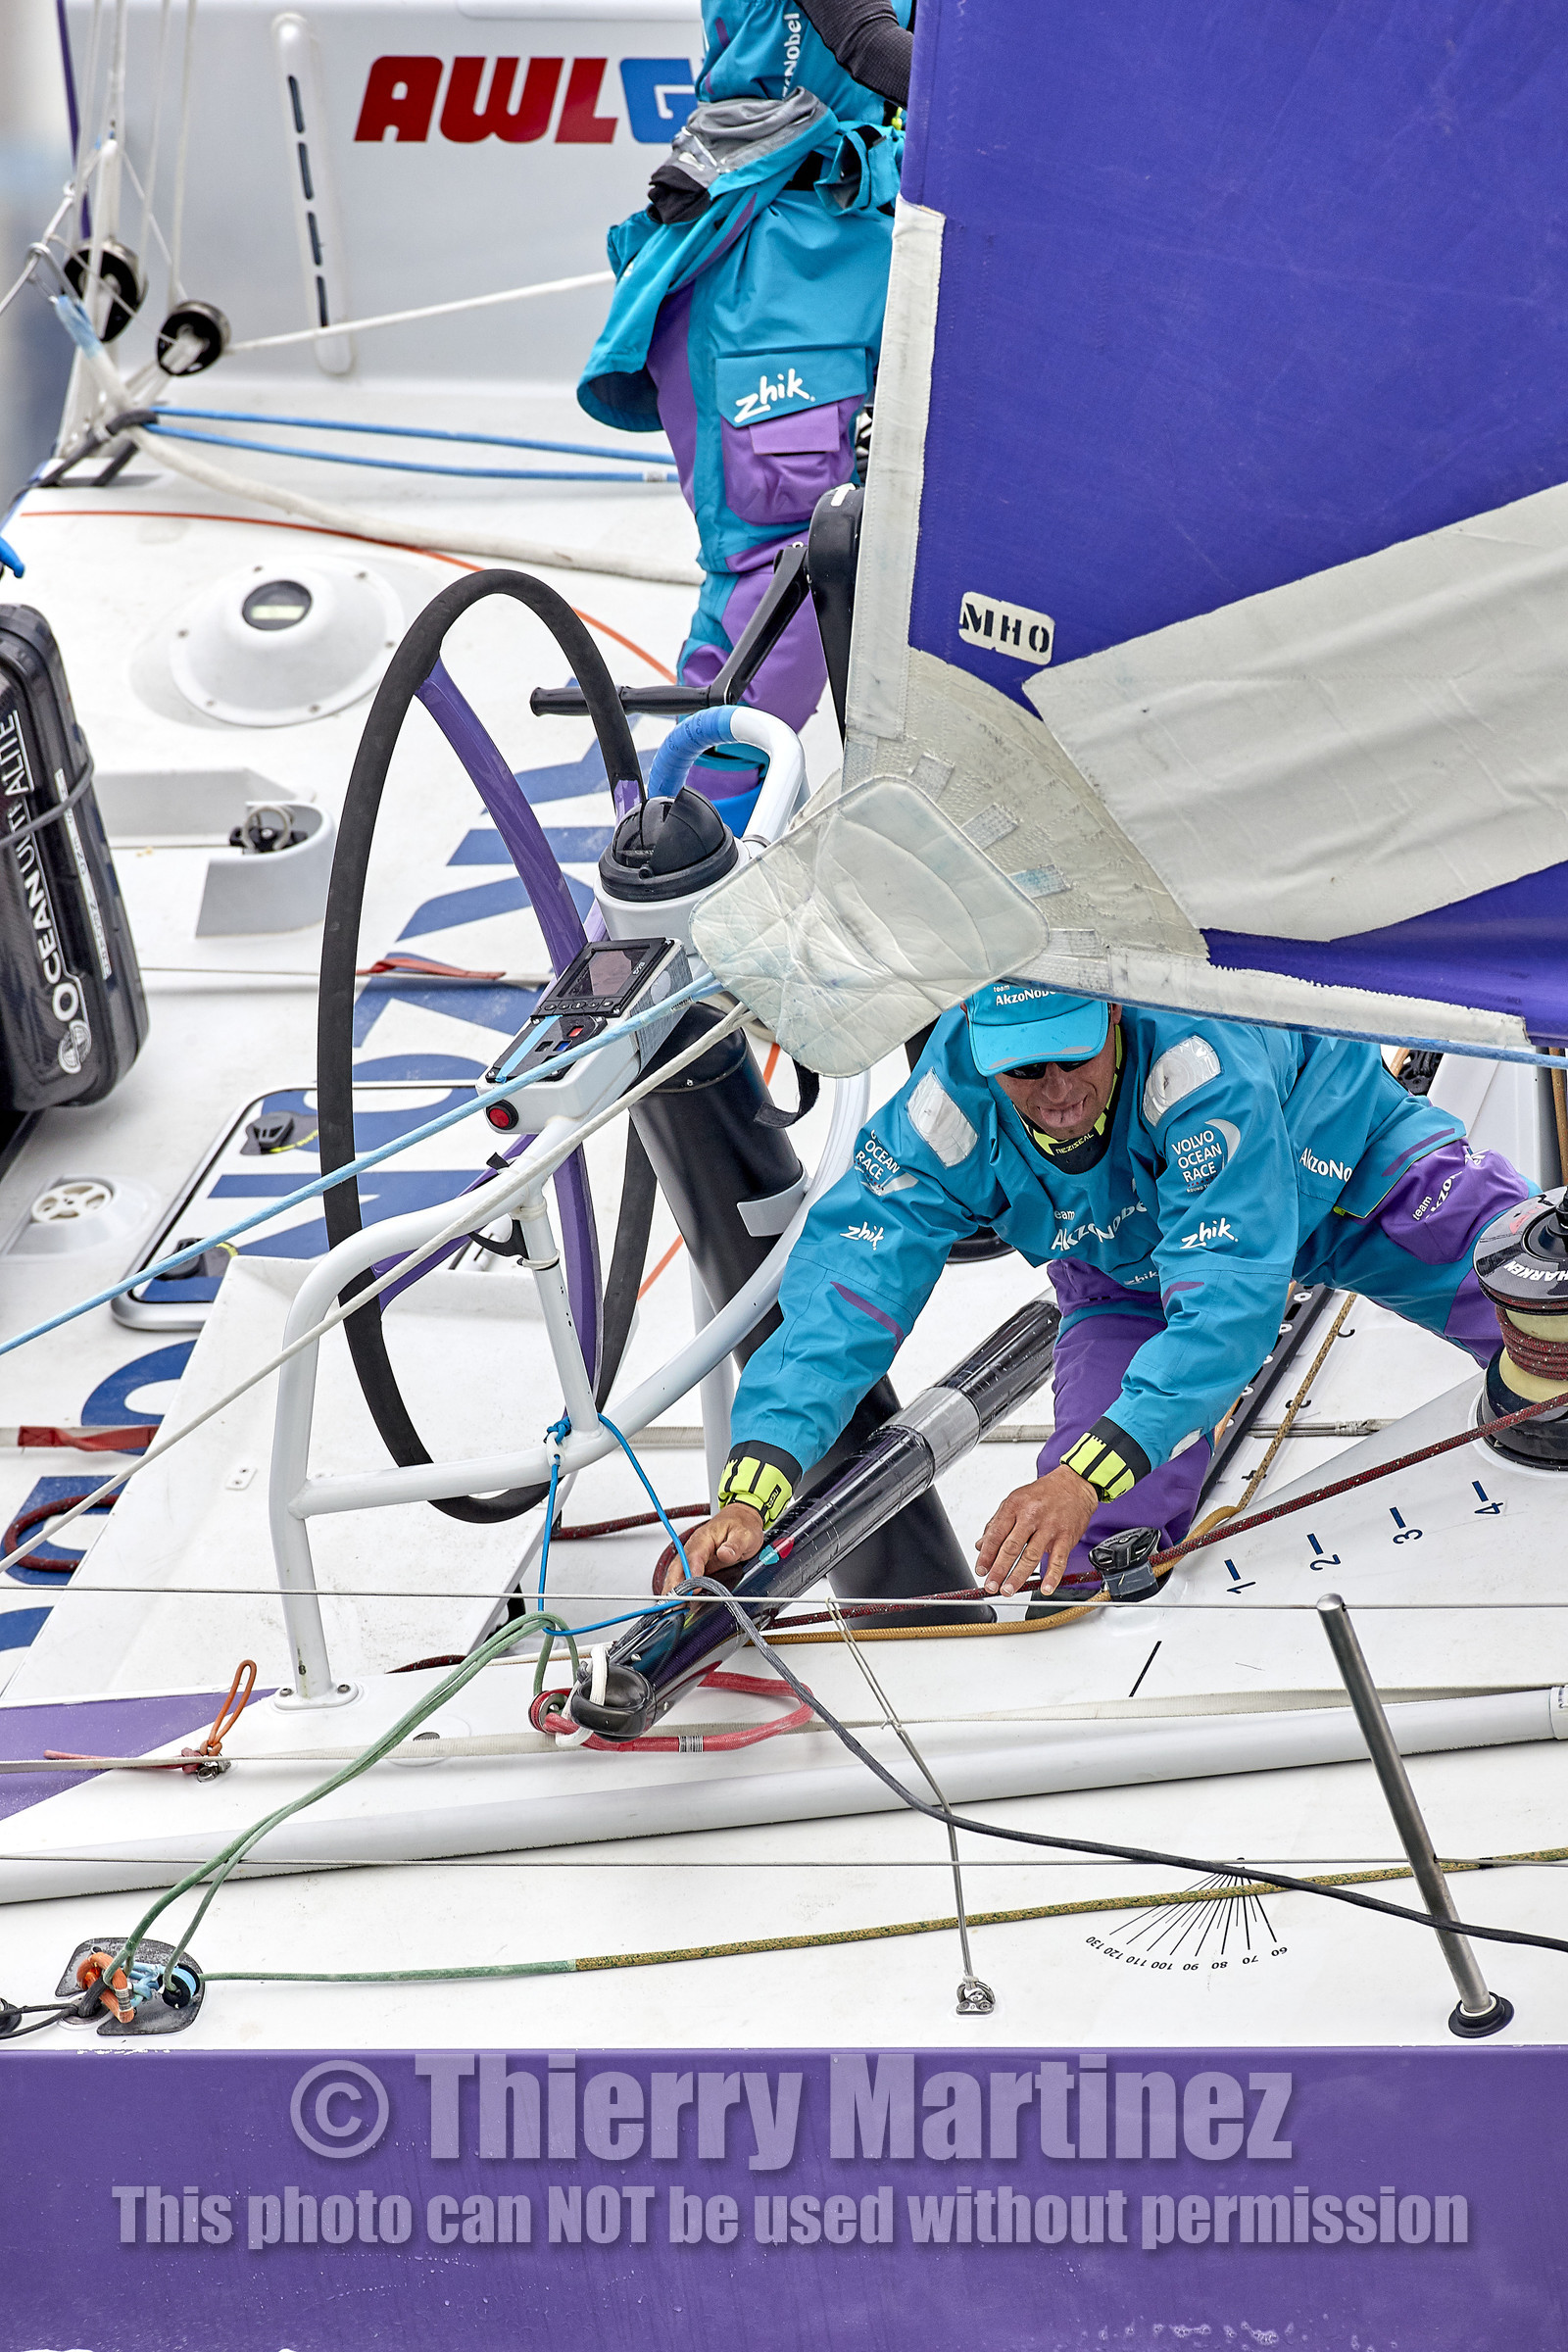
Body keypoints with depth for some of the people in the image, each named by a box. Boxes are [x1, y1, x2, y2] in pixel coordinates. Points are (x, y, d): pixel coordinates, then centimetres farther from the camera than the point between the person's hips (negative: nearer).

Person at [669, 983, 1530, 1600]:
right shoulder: (949, 1105, -33)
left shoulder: (1196, 1053, -43)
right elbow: (845, 1282, -36)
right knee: (1079, 1546, -16)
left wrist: (1090, 1472, -59)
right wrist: (749, 1494, -50)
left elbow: (1229, 1294, -47)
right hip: (1127, 1267, 2)